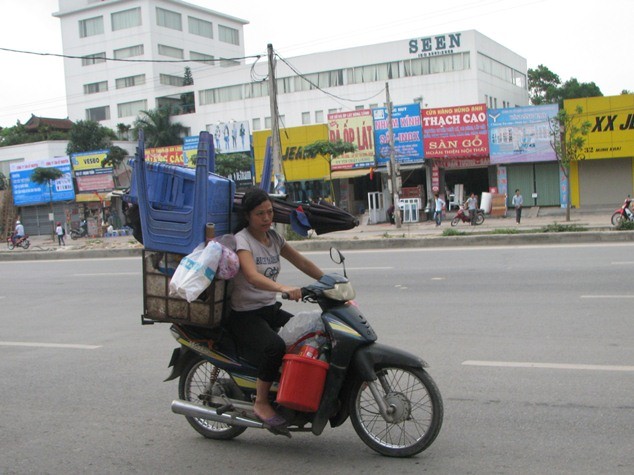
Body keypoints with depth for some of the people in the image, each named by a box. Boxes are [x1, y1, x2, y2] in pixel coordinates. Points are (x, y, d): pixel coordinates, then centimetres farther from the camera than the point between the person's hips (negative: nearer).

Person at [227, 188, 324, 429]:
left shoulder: (273, 237, 10)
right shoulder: (241, 240, -13)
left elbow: (303, 262, 16)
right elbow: (253, 278, -31)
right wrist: (283, 288, -48)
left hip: (271, 310, 8)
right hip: (244, 315, -8)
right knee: (275, 346, -32)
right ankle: (261, 404, -14)